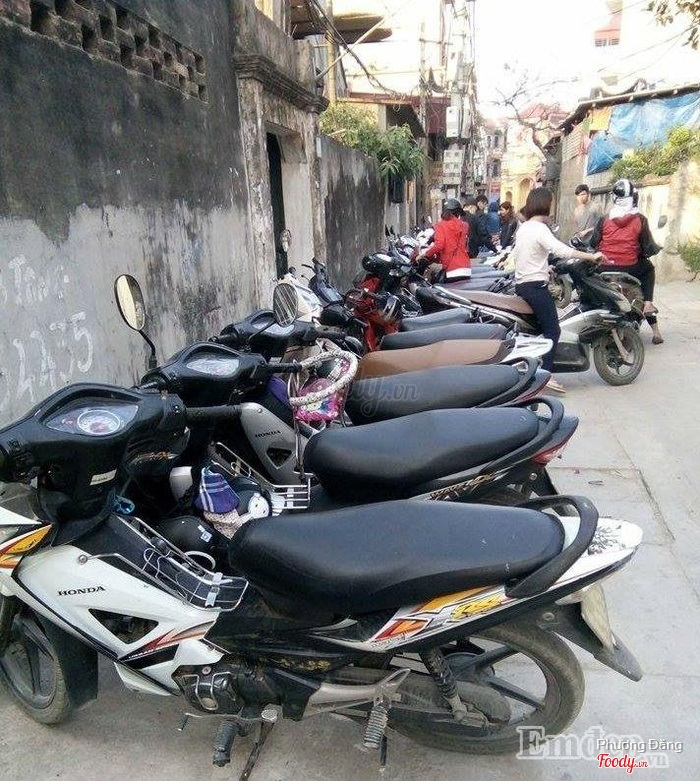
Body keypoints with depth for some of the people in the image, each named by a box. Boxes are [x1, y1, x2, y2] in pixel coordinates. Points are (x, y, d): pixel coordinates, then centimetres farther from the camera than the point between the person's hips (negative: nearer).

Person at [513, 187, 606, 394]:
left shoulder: (523, 228, 13)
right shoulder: (540, 229, -13)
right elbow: (561, 250, -26)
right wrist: (591, 256, -23)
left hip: (520, 284, 9)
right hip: (537, 287, -9)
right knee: (552, 330, -8)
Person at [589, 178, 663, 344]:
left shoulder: (604, 220, 0)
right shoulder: (640, 220, -2)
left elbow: (593, 244, 2)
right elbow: (649, 249, -1)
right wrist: (657, 248, 21)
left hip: (604, 269, 1)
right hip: (629, 269, 0)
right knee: (649, 268, 31)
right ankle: (648, 304, 16)